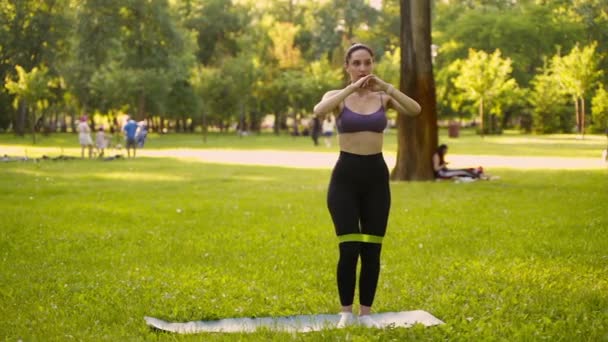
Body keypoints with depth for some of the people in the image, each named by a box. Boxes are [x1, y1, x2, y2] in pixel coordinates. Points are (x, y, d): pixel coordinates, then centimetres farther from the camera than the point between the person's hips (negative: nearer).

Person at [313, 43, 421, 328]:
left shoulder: (382, 97, 6)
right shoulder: (338, 96, 0)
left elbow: (415, 110, -13)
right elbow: (319, 111, -24)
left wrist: (386, 87, -21)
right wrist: (352, 88, -25)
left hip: (376, 176, 3)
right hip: (345, 176, -2)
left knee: (372, 251, 5)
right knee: (349, 250, -6)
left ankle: (365, 312, 17)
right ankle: (346, 312, 10)